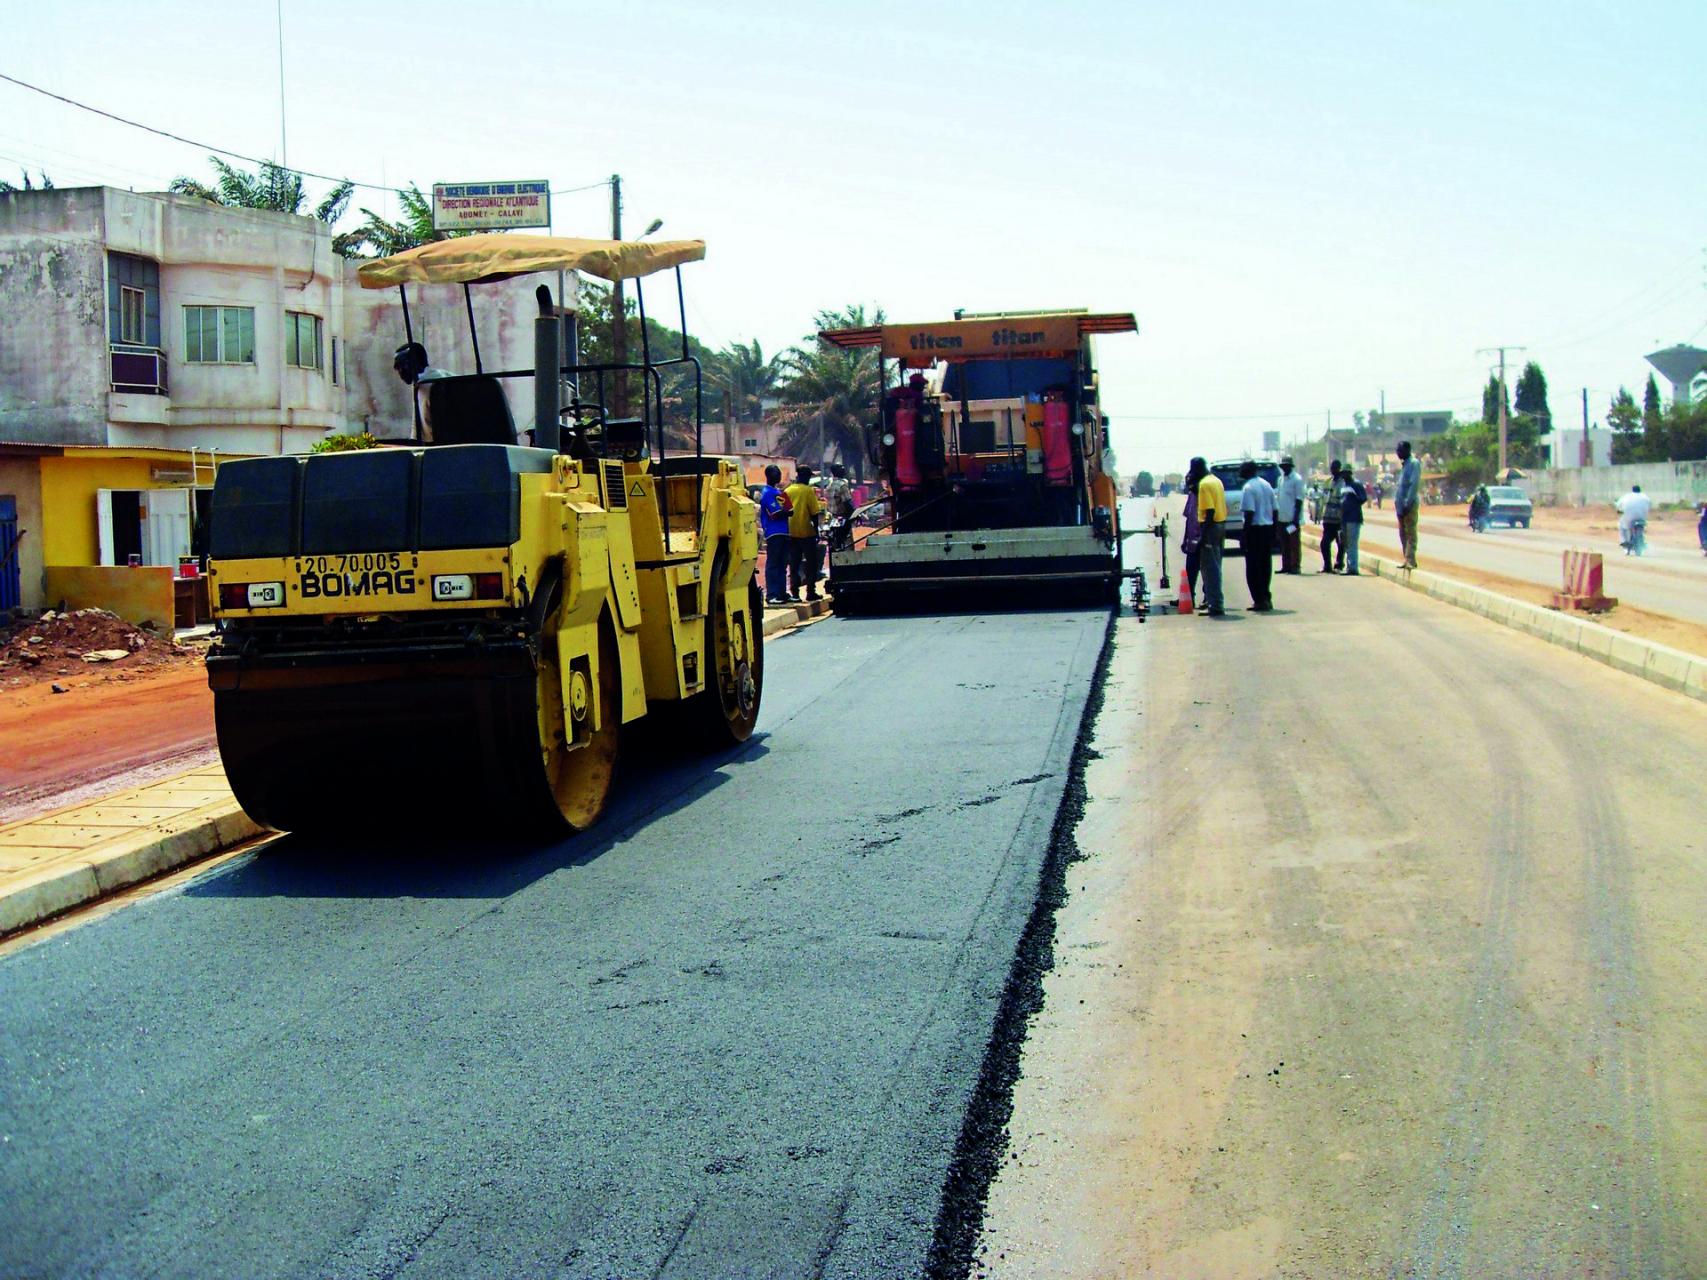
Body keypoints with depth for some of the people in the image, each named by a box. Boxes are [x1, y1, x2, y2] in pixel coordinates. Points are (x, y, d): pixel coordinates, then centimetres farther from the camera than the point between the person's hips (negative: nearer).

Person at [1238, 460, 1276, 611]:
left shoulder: (1248, 488, -13)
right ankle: (1266, 598, 19)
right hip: (1268, 528, 8)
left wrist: (1244, 535, -16)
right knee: (1266, 565, 14)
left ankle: (1259, 600, -5)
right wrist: (1273, 531, 19)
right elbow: (1274, 510, 14)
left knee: (1253, 567, -2)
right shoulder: (1267, 485, 12)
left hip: (1255, 529, -8)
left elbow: (1249, 513, -19)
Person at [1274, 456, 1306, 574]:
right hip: (1281, 518, 7)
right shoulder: (1281, 479, 15)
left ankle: (1295, 566, 2)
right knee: (1284, 544, 11)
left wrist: (1296, 518, -16)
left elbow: (1299, 500, -11)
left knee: (1294, 544, -2)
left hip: (1292, 519, -7)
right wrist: (1275, 516, 17)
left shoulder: (1297, 479, -7)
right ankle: (1286, 566, 17)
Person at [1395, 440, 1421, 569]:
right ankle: (1407, 560, 15)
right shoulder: (1404, 464, 18)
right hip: (1402, 504, 9)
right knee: (1403, 533, 11)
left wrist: (1408, 504, -21)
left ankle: (1411, 560, -10)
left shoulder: (1414, 464, -9)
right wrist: (1397, 502, 14)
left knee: (1410, 533, -9)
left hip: (1410, 504, -9)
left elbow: (1414, 484, -17)